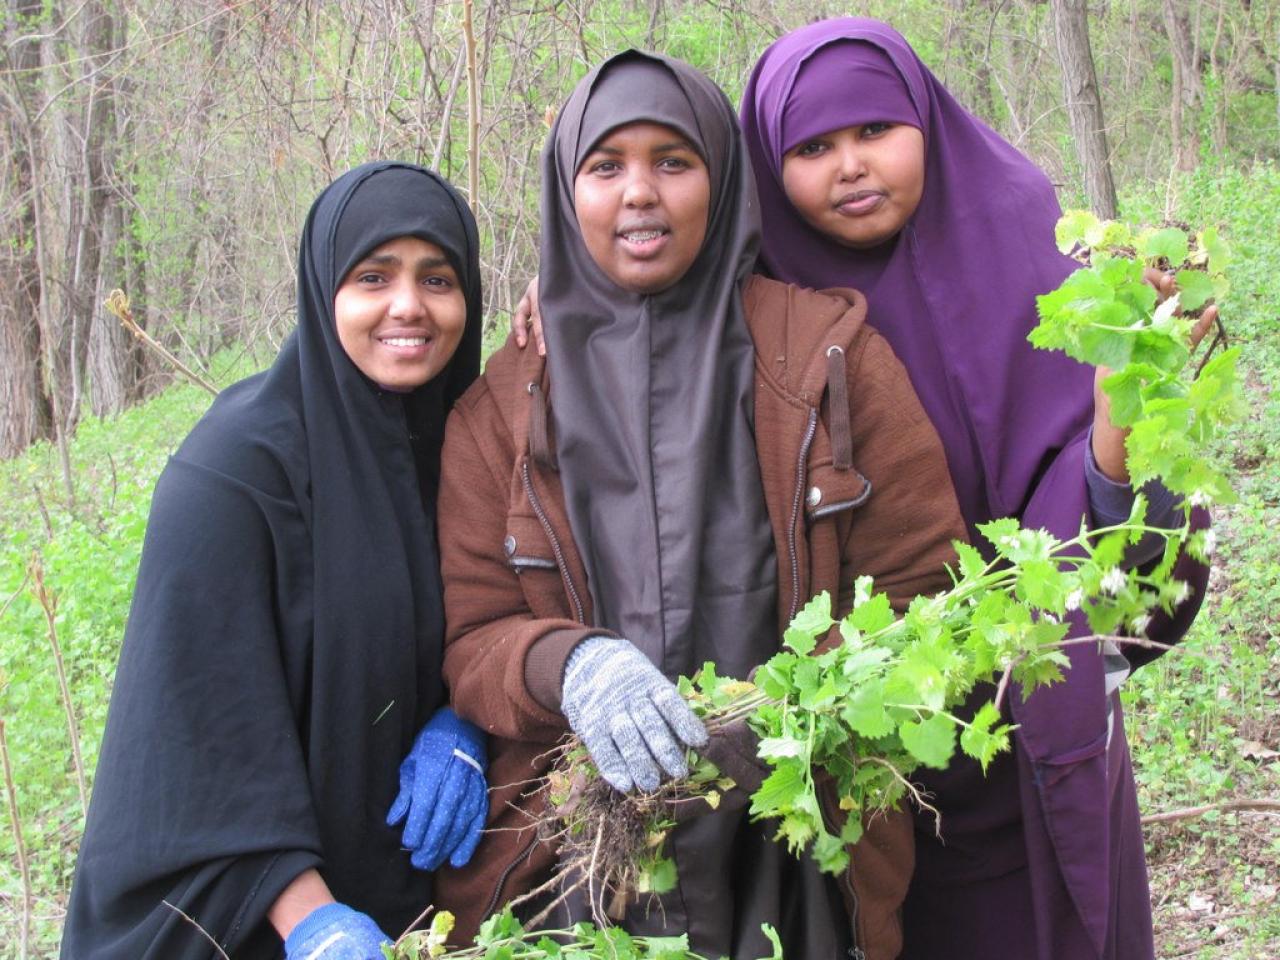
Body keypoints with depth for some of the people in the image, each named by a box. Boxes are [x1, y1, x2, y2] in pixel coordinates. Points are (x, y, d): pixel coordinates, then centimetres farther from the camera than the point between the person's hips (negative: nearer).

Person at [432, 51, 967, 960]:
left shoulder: (831, 353, 0)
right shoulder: (499, 412, 3)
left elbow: (925, 599, -1)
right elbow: (471, 640, 1)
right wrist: (569, 667, -22)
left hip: (802, 863, 0)